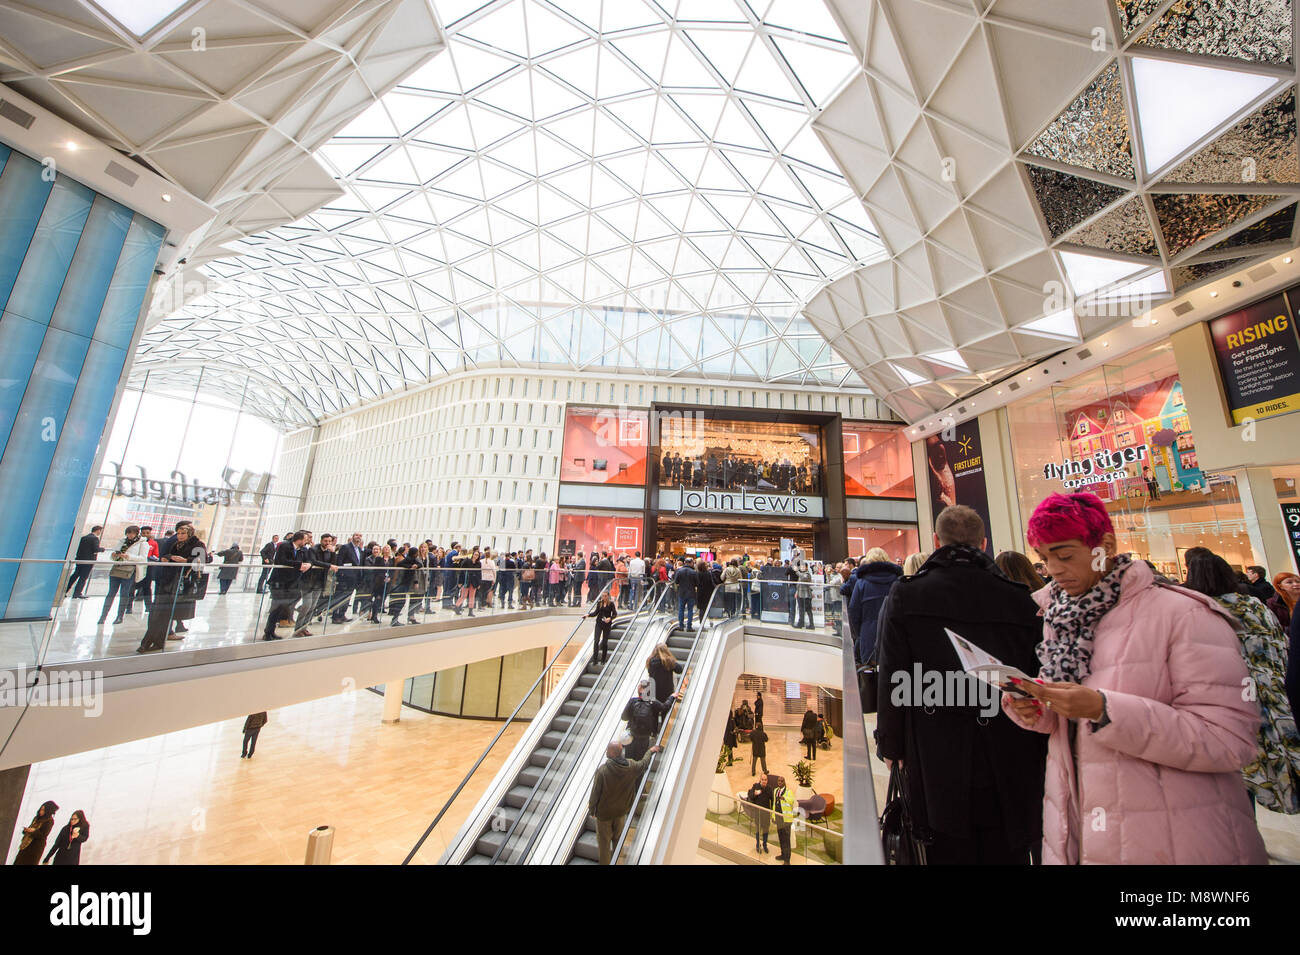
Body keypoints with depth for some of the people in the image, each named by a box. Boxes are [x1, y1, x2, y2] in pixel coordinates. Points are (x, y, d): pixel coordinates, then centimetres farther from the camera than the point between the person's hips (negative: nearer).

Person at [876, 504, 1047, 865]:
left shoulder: (905, 595, -11)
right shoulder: (1020, 599, -4)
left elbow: (892, 679, -9)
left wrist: (891, 746, 4)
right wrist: (1038, 751, 15)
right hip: (1010, 771, 2)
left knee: (949, 851, 13)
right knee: (1007, 853, 18)